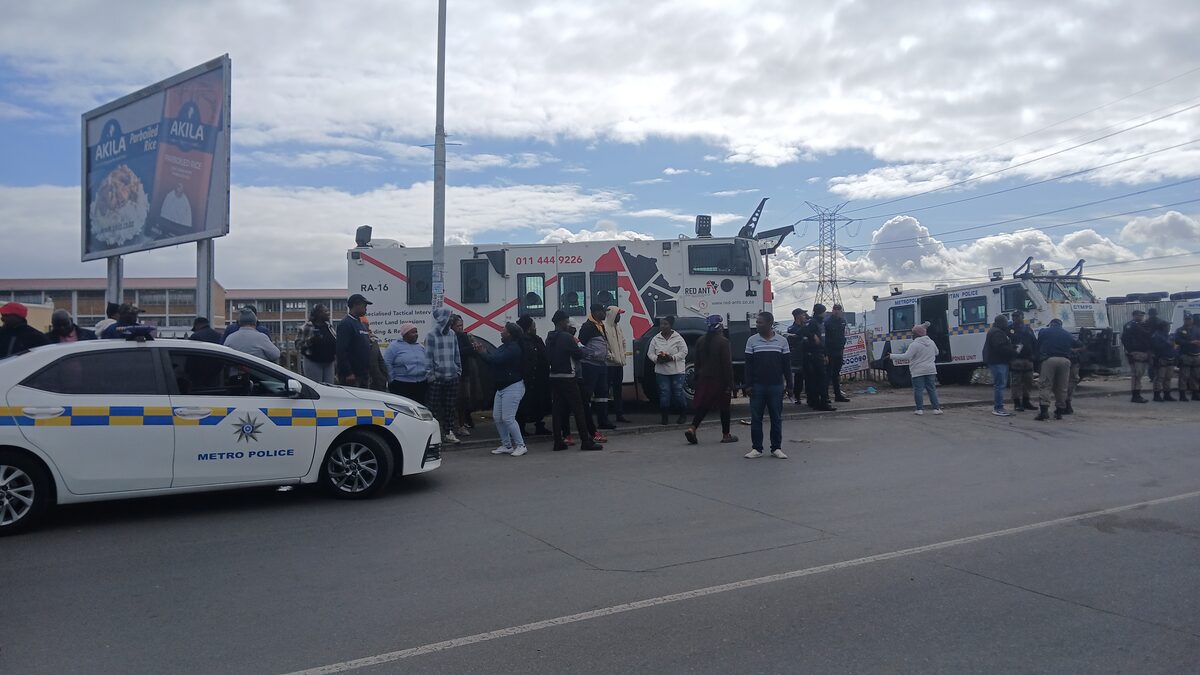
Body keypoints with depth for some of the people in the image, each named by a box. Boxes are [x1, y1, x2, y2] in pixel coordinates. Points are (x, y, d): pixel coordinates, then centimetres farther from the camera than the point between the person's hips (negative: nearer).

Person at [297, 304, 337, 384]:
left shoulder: (329, 326, 13)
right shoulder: (308, 327, -6)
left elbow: (335, 343, 25)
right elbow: (299, 345, -10)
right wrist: (310, 341, -25)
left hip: (328, 363, 6)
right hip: (313, 363, -6)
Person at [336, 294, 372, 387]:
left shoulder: (361, 324, 18)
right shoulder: (345, 324, -11)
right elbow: (341, 351, -19)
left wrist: (368, 372, 18)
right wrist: (348, 373, -23)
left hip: (363, 375, 9)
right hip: (351, 376, -9)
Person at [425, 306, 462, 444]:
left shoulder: (453, 334, 10)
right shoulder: (431, 335, -5)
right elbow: (428, 356, -7)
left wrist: (458, 370, 12)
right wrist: (430, 374, -10)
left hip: (452, 377, 5)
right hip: (437, 378, -5)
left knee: (451, 406, 8)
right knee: (435, 407, -1)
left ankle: (449, 432, 16)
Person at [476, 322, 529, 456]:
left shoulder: (513, 348, -18)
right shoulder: (504, 347, 12)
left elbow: (495, 360, -25)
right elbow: (493, 362, 10)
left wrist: (482, 353, -11)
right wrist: (481, 352, -1)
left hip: (513, 387, -10)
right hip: (501, 387, 10)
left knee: (508, 418, -11)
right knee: (497, 417, 10)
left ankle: (521, 446, 0)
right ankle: (506, 445, 19)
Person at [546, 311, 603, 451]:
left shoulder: (549, 338, 8)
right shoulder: (567, 337, -14)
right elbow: (579, 354, -10)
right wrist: (576, 344, 8)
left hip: (554, 376, 7)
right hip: (567, 377, -7)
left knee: (557, 409, 7)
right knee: (578, 408, -2)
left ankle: (558, 441, 8)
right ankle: (586, 441, -1)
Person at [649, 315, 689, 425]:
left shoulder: (678, 338, -3)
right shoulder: (655, 339, 6)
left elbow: (684, 352, -6)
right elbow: (650, 353, 7)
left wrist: (672, 358, -19)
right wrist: (657, 359, -14)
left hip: (677, 371, -2)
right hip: (661, 371, 2)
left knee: (678, 393, 1)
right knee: (664, 393, 0)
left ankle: (683, 415, 17)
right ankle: (664, 416, 10)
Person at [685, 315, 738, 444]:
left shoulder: (701, 340, 5)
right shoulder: (723, 341, -14)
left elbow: (697, 362, 10)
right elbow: (727, 364, -15)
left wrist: (697, 379, 15)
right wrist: (729, 384, -12)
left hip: (704, 379, 5)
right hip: (720, 380, -5)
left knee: (703, 406, 11)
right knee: (724, 407, 7)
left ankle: (692, 428, -7)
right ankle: (726, 435, 14)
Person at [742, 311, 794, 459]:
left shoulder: (782, 341, 3)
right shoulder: (752, 340, 2)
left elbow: (786, 365, 7)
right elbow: (748, 365, 3)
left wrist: (789, 385, 5)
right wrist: (748, 385, -3)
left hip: (776, 386, 0)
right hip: (757, 386, 0)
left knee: (776, 418, 5)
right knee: (756, 418, 2)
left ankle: (776, 448, 14)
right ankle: (756, 448, 10)